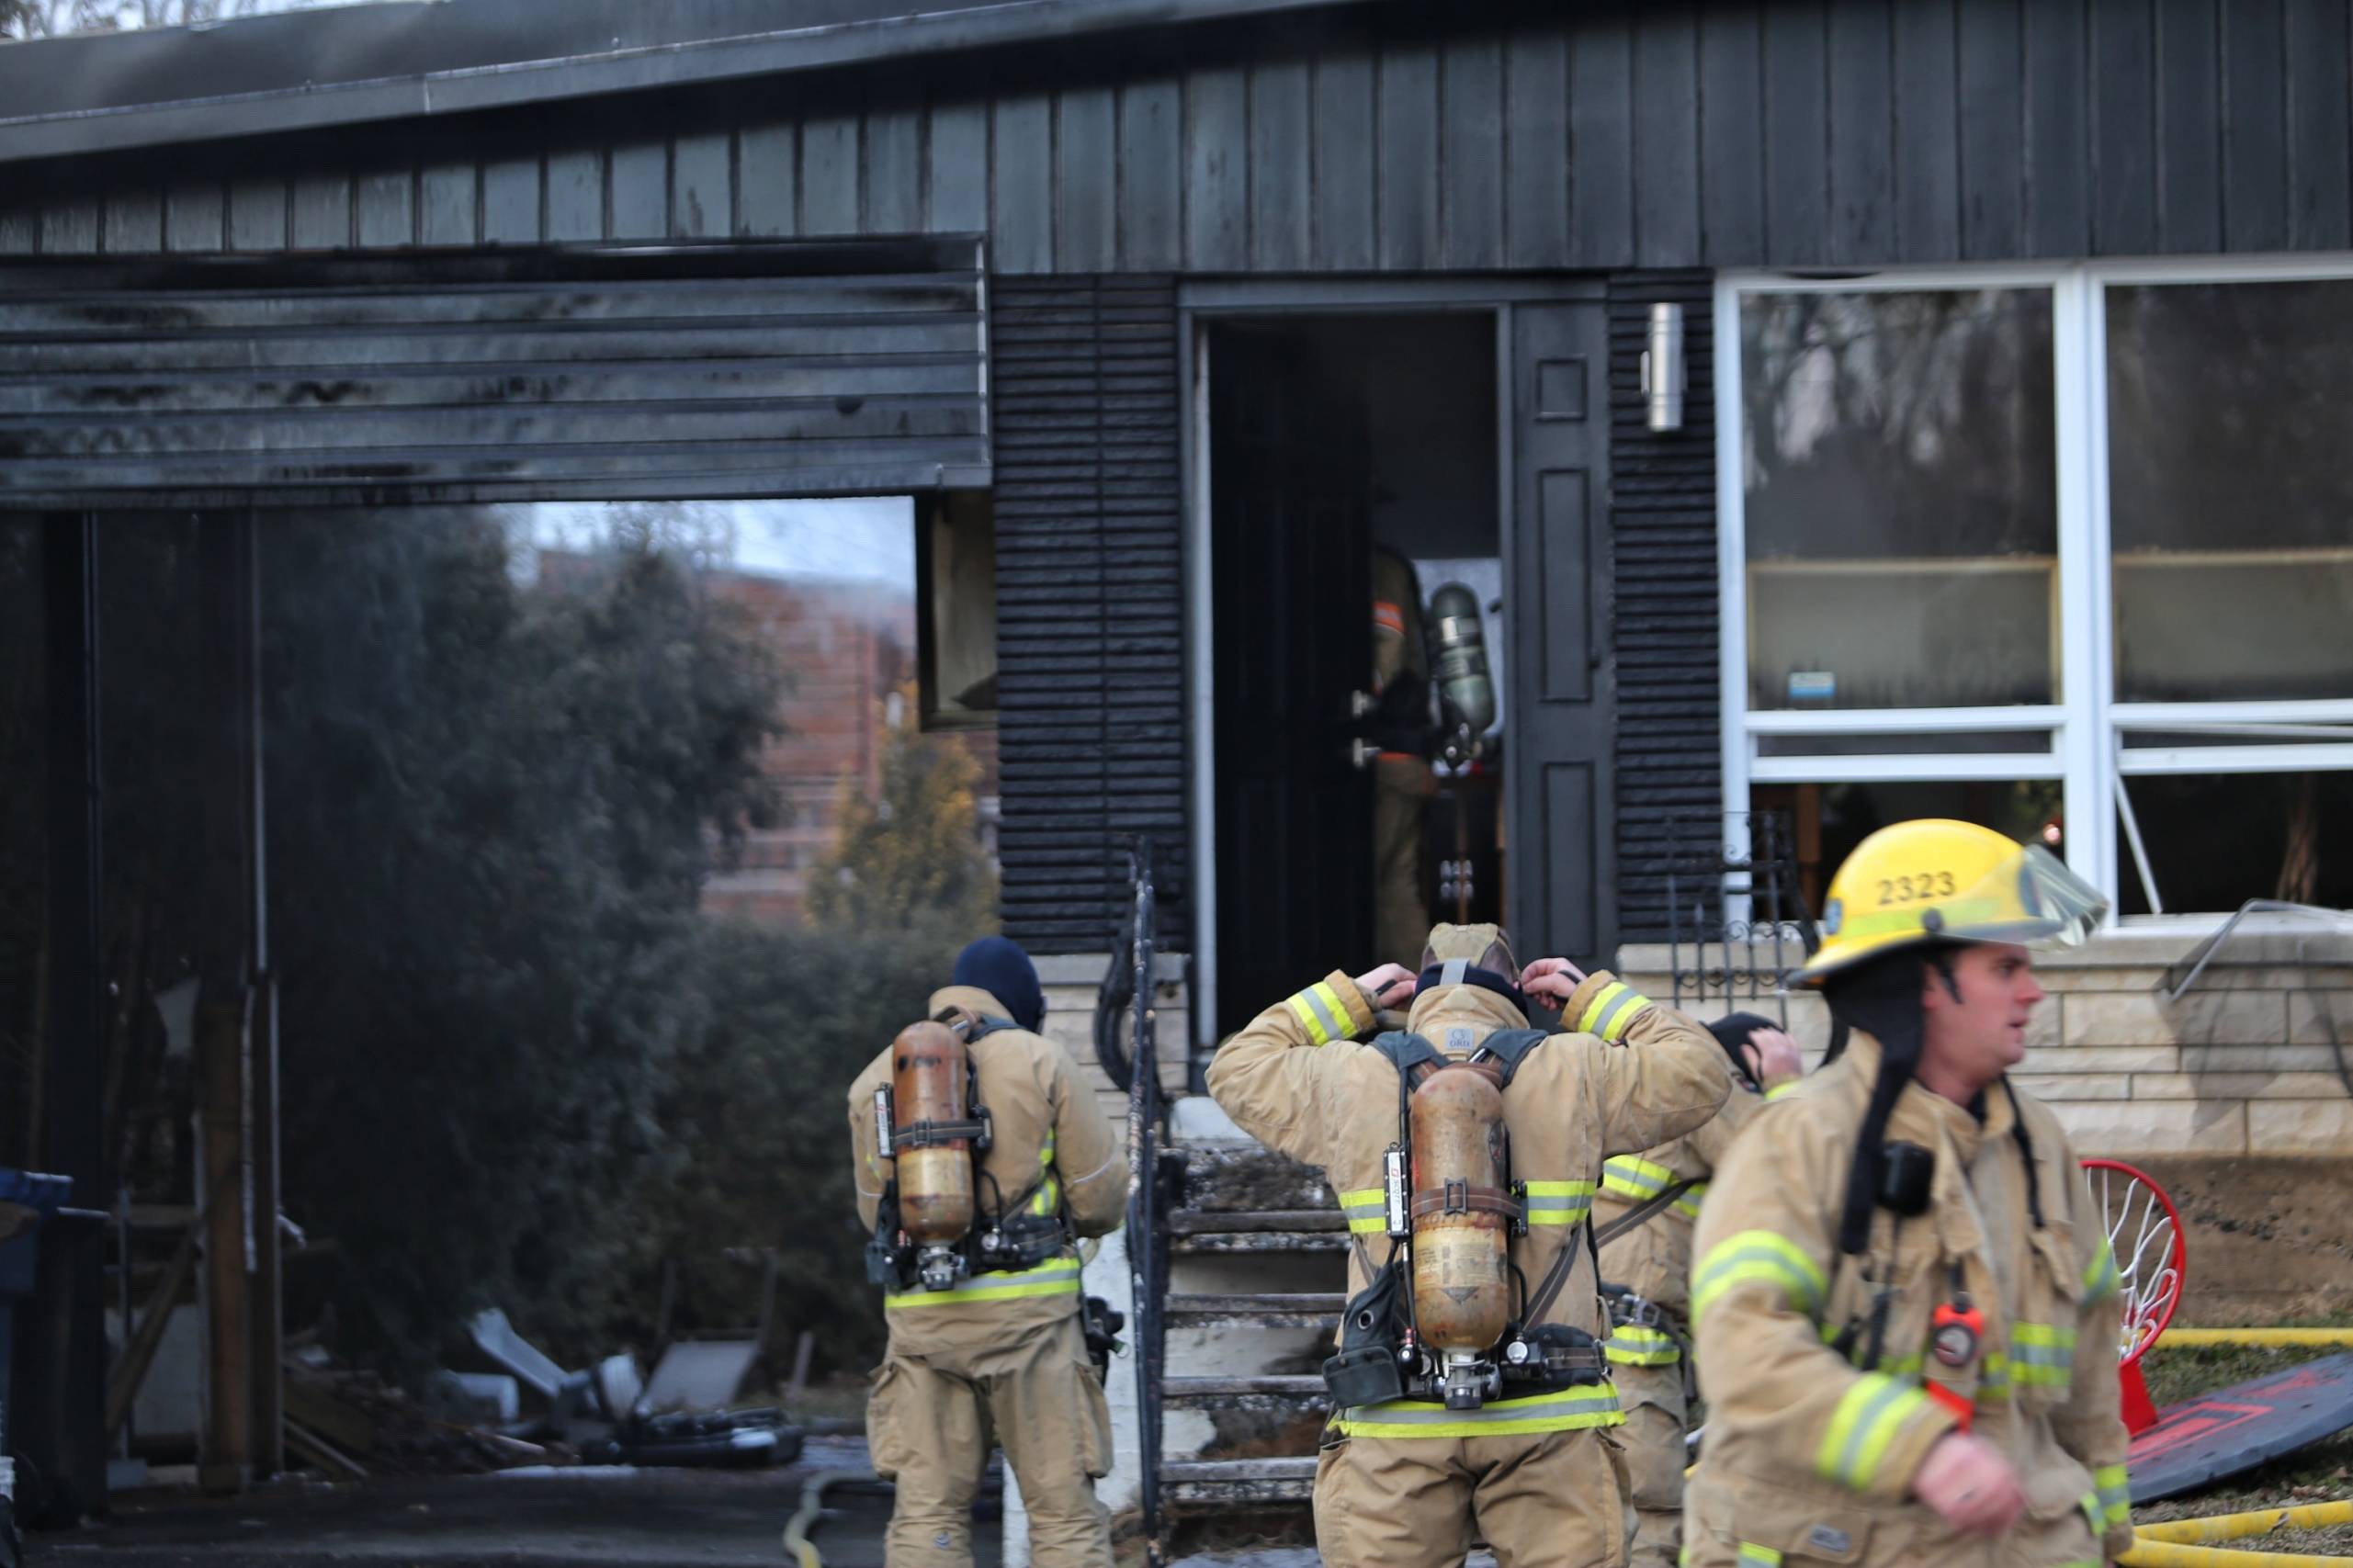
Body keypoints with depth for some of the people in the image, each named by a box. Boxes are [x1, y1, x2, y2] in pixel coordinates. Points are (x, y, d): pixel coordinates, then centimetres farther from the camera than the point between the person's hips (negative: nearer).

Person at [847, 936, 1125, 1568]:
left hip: (922, 1315, 3)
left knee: (928, 1512, 4)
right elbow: (1102, 1197, 1)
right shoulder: (1041, 1062, 0)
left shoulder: (876, 1077, 12)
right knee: (1065, 1511, 1)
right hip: (1027, 1304, -3)